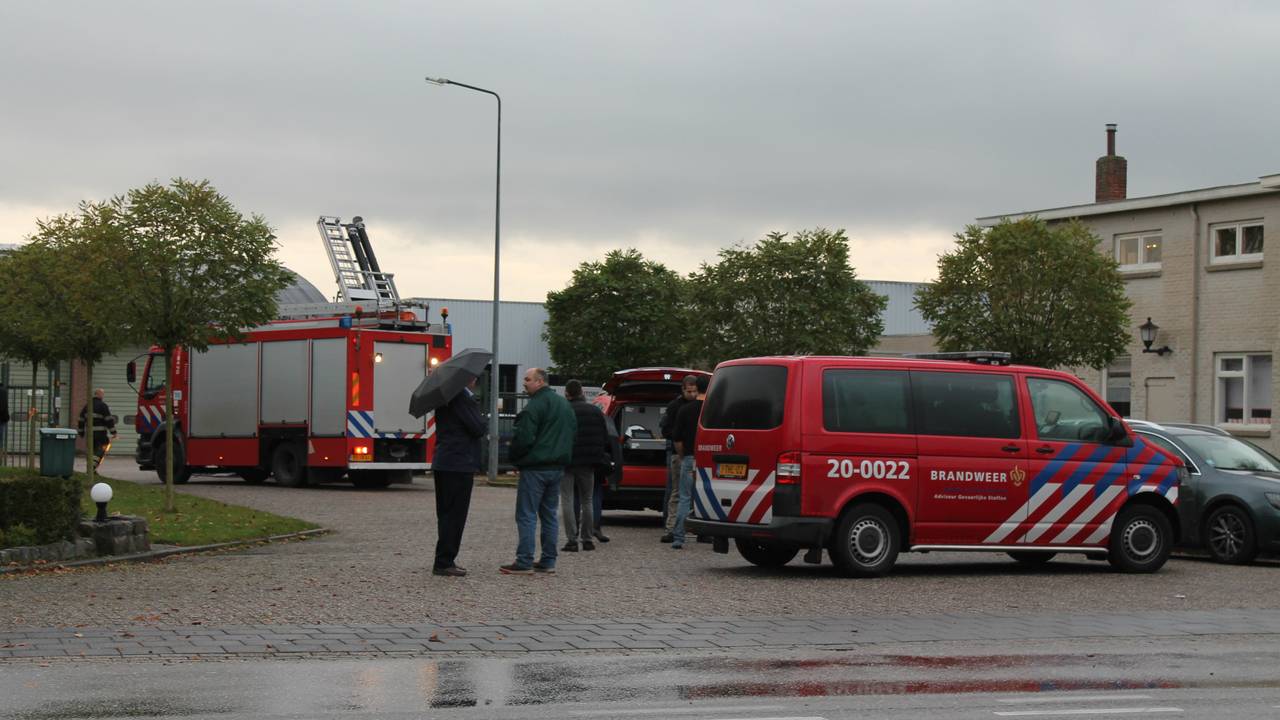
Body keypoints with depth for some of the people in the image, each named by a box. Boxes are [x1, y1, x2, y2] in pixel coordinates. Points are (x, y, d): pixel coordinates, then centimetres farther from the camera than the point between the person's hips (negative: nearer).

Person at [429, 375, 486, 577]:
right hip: (459, 465, -10)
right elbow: (478, 429, -16)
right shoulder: (462, 397, -15)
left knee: (447, 515, 15)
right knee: (454, 515, -5)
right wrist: (476, 409, 2)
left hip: (442, 464, 10)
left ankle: (444, 561, 21)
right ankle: (444, 562, -4)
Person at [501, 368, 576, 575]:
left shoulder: (535, 406, -15)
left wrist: (514, 457, -2)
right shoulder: (565, 404, 15)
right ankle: (548, 561, 14)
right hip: (557, 468, 9)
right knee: (549, 515, 13)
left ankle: (524, 562, -8)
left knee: (527, 515, -6)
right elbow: (573, 432, 22)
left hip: (535, 468, -9)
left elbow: (524, 438, -19)